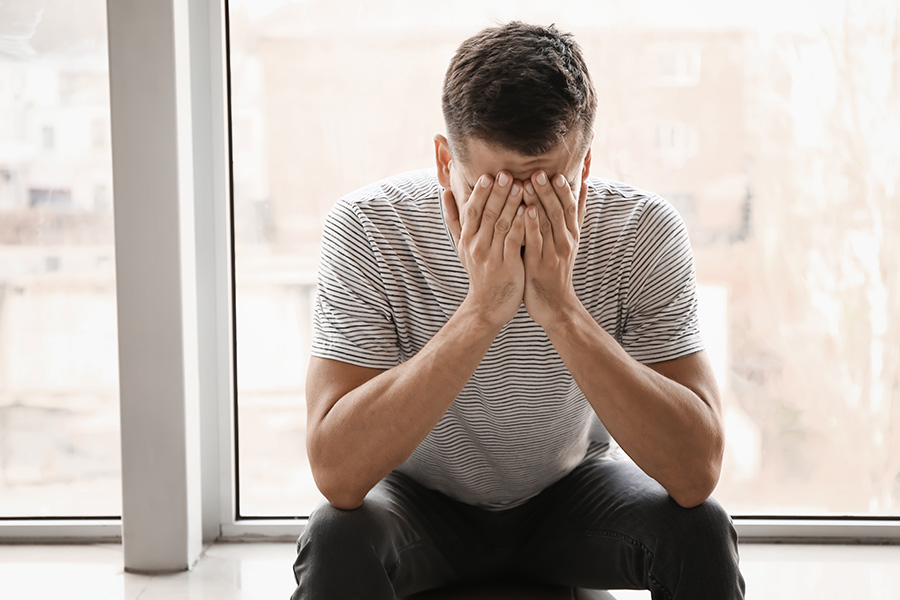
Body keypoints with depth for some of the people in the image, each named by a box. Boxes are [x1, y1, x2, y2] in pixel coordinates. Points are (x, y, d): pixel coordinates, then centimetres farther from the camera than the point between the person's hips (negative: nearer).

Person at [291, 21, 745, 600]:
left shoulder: (643, 231, -24)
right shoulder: (365, 229, -26)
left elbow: (698, 472, -31)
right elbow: (337, 474, -34)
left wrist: (560, 309, -40)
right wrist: (480, 311, -42)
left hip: (571, 491, 2)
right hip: (420, 500, -1)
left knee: (700, 531, -25)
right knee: (336, 541, -31)